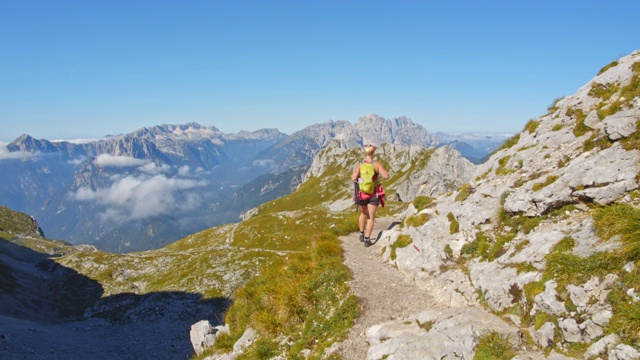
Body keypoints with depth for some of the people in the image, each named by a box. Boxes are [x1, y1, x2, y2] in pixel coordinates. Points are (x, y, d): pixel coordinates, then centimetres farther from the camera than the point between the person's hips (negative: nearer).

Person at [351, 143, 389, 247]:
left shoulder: (360, 165, -7)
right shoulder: (377, 164, -10)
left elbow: (353, 178, -18)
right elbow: (386, 176, -17)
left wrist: (352, 176, 5)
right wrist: (380, 171, 3)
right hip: (374, 194, -2)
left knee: (363, 214, 25)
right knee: (371, 218, 6)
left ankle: (362, 235, 32)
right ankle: (367, 240, 2)